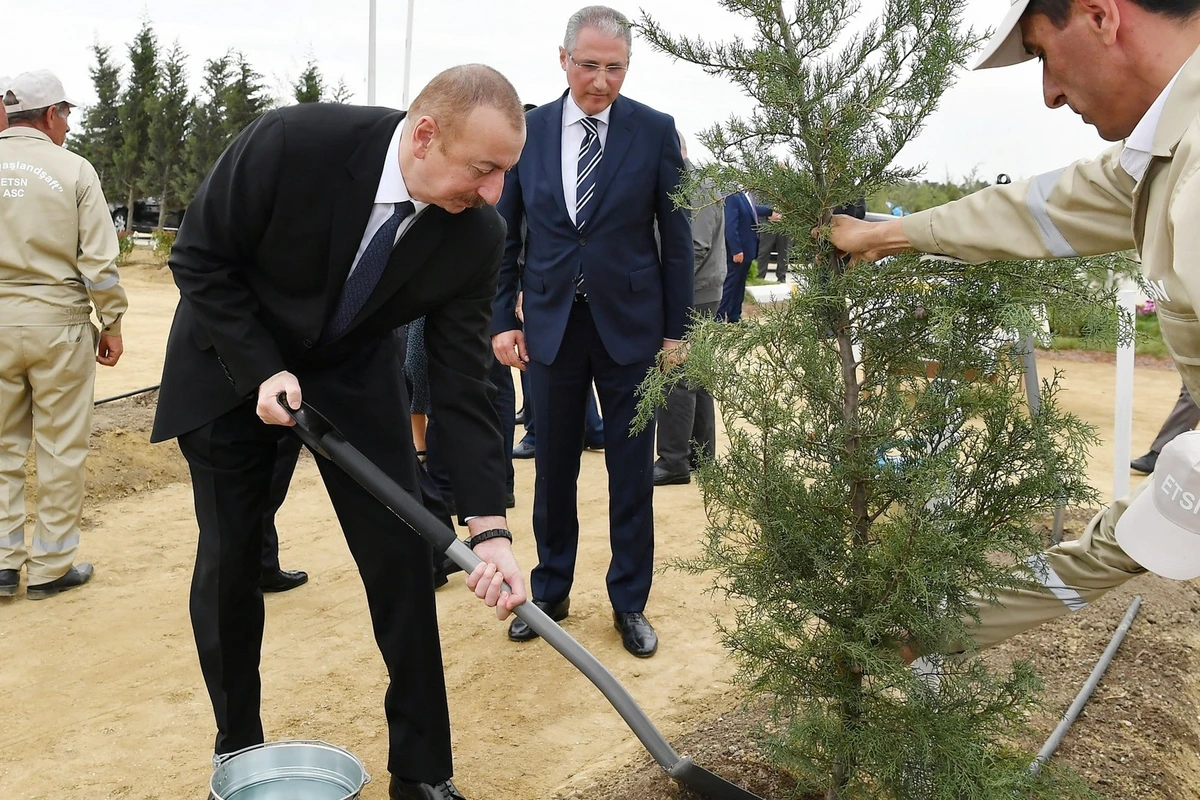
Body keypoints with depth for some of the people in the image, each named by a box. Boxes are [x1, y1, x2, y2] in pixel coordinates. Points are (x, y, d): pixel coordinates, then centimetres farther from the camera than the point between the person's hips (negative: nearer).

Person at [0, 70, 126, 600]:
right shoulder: (72, 170, -6)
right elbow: (99, 262, -8)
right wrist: (111, 324, 2)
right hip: (57, 322, -3)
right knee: (62, 448, 6)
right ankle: (50, 568, 13)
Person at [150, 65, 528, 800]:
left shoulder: (477, 235, -22)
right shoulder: (291, 142, -31)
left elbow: (462, 386, -18)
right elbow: (199, 258, -16)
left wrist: (490, 527, -25)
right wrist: (263, 371, -25)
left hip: (355, 373, 2)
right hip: (234, 363, -1)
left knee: (403, 561, -5)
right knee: (229, 564, 4)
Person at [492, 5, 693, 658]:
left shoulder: (655, 131, -3)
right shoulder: (528, 130, 1)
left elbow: (676, 236, 0)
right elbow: (505, 234, 6)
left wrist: (676, 329, -1)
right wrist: (502, 320, 1)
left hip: (630, 323, -1)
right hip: (551, 323, 2)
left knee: (631, 471, 7)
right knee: (553, 468, 11)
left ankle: (630, 603, 22)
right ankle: (550, 592, 28)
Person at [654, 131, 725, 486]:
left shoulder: (700, 188, -13)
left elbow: (694, 249, -20)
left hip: (691, 297, -10)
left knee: (676, 378, -9)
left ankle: (674, 460, -5)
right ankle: (701, 453, 22)